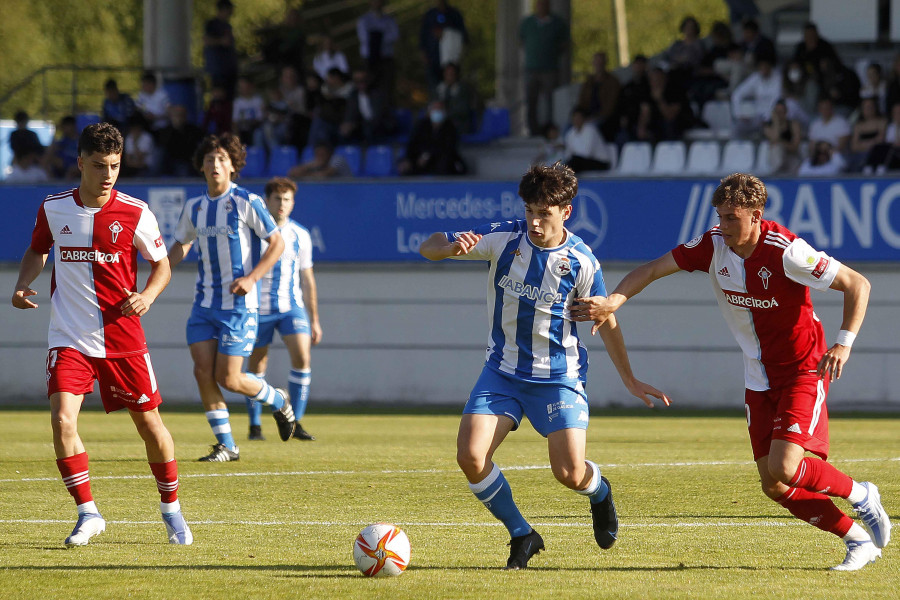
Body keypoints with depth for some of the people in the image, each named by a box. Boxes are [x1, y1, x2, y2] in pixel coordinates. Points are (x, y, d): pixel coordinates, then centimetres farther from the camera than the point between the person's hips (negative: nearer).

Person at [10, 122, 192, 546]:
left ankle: (171, 510, 26)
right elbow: (37, 249, 17)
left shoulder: (135, 214, -6)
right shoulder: (53, 208, -1)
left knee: (149, 423, 5)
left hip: (122, 336, 0)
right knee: (62, 419, -17)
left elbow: (161, 264, 6)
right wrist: (23, 285, -1)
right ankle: (87, 513, -5)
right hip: (69, 338, 1)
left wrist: (148, 296, -14)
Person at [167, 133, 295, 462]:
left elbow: (277, 242, -6)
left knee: (228, 379, -7)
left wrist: (251, 277, -18)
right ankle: (226, 445, 4)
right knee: (202, 372, -6)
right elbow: (181, 244, 24)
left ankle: (278, 400, 22)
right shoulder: (194, 207, 9)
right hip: (205, 302, 5)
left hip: (238, 304, -5)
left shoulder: (247, 202, -8)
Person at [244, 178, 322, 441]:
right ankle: (255, 425, 21)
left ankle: (296, 423, -9)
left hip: (292, 307, 2)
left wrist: (314, 320, 11)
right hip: (258, 309, -2)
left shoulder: (301, 235, 4)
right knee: (257, 367, 6)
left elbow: (307, 280, 11)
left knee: (302, 357, -16)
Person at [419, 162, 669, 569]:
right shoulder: (503, 239, -8)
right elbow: (428, 248, -7)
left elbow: (605, 322, 4)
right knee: (470, 457, -17)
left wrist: (629, 379, 7)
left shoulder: (580, 261, -10)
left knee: (570, 473, -13)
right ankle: (522, 536, 5)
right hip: (502, 371, 2)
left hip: (559, 377, -2)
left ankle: (599, 491, 28)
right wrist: (452, 246, -31)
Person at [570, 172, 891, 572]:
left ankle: (861, 496, 6)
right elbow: (653, 270, -3)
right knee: (774, 486, 0)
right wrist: (613, 302, -20)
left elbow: (857, 284, -17)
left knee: (784, 468, -22)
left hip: (803, 371, -6)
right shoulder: (713, 246, -7)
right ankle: (860, 541, 16)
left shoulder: (786, 252, -23)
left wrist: (844, 343, -28)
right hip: (759, 380, 6)